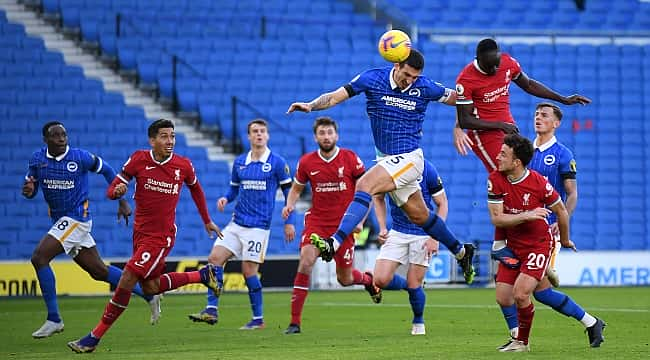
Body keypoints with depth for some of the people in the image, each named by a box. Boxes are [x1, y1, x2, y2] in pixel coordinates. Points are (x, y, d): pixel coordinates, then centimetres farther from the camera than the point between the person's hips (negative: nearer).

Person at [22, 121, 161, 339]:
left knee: (39, 257, -18)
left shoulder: (80, 157, -11)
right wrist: (28, 189, -15)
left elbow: (106, 170, 4)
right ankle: (148, 296, 23)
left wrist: (122, 202, 5)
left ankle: (53, 319, -12)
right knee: (98, 270, 10)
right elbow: (30, 191, 10)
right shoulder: (37, 159, 2)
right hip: (60, 220, 6)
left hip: (77, 218, -6)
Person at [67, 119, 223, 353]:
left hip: (162, 236, -4)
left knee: (126, 281, -12)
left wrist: (207, 221, 24)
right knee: (150, 287, 11)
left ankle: (94, 337, -5)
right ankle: (202, 275, 33)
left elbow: (195, 188, 17)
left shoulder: (184, 166, -6)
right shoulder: (139, 160, -6)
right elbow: (112, 190, -2)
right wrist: (117, 191, -27)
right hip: (140, 231, 4)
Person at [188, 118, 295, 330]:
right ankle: (211, 310, -5)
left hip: (258, 225, -6)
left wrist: (289, 222, -3)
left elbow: (289, 191, 0)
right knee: (214, 259, -6)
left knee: (249, 271, -7)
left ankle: (258, 319, 6)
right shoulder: (240, 162, 10)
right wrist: (225, 199, -1)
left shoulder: (277, 163, -5)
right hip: (237, 223, 6)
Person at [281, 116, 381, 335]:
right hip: (316, 221, 1)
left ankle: (368, 279, 47)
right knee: (305, 262, -23)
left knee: (344, 279, 8)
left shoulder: (350, 159, -6)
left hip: (343, 225, -1)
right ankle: (295, 322, -18)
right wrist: (290, 205, -6)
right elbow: (296, 188, 15)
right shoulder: (307, 162, -1)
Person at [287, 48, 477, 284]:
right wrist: (311, 105, -26)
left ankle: (335, 242, -36)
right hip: (386, 158, 5)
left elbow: (455, 98, 8)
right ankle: (461, 252, 33)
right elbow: (335, 97, -10)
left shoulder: (425, 88, -8)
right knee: (420, 215, 14)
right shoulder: (372, 79, -6)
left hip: (409, 157, -5)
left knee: (364, 185, -26)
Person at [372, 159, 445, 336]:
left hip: (423, 235, -3)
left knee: (414, 285, -2)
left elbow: (442, 204, -7)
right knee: (381, 279, -11)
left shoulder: (426, 169, -17)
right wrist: (382, 228, 1)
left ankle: (418, 322, 28)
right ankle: (407, 285, 22)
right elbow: (379, 198, 12)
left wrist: (435, 237, -13)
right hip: (397, 233, 3)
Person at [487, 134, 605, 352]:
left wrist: (564, 240, 11)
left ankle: (522, 342, 6)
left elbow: (561, 211, -3)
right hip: (513, 247, 6)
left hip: (538, 245, -6)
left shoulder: (538, 183, -19)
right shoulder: (496, 180, -9)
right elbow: (496, 218, -11)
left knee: (520, 293, -21)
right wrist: (526, 216, -22)